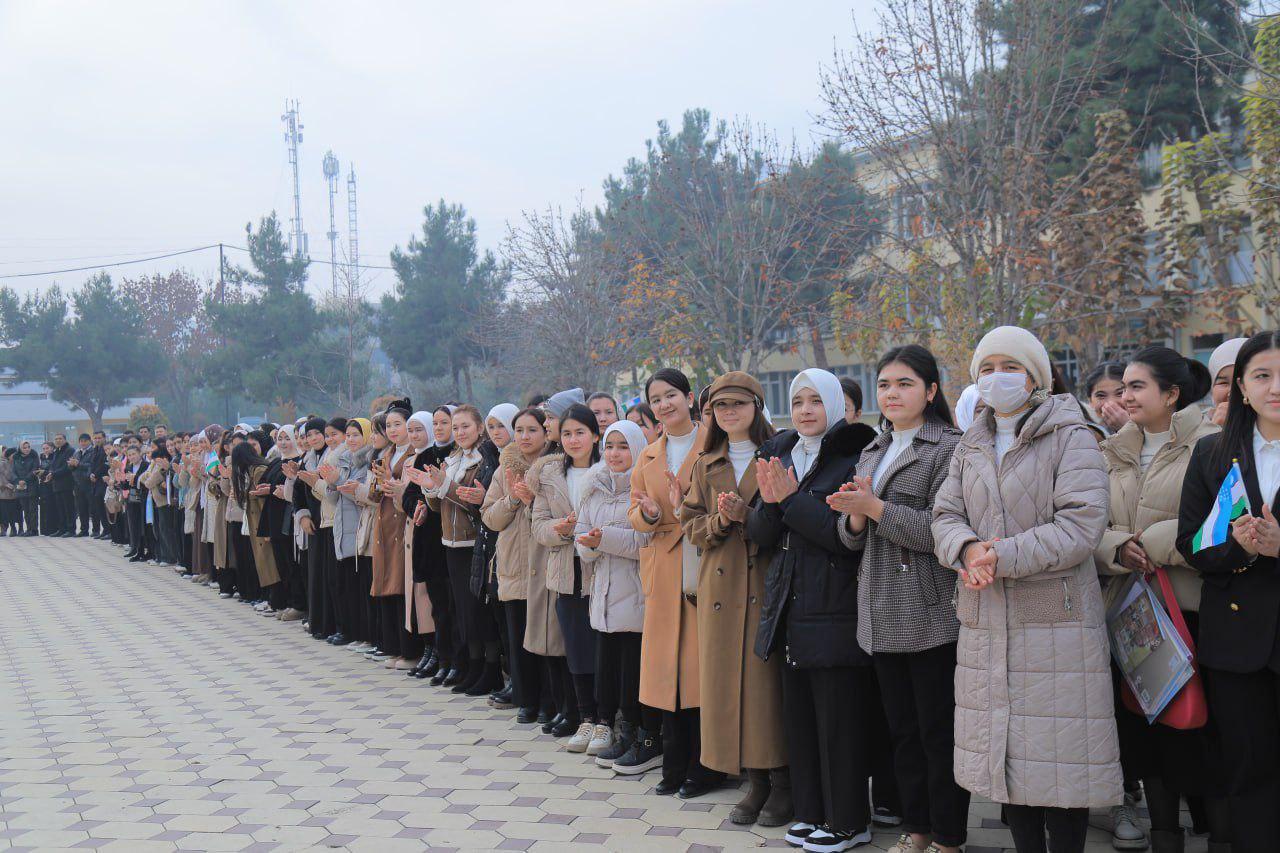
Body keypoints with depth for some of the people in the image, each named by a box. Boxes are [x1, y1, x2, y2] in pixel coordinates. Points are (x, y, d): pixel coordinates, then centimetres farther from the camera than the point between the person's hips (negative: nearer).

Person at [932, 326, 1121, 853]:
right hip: (986, 625, 6)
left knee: (1061, 764, -3)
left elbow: (1082, 524, -14)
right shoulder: (970, 447, 16)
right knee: (1008, 758, 11)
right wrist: (968, 549, -16)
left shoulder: (1071, 438, -3)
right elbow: (945, 514, 7)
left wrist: (1004, 557, -20)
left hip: (1057, 618, -5)